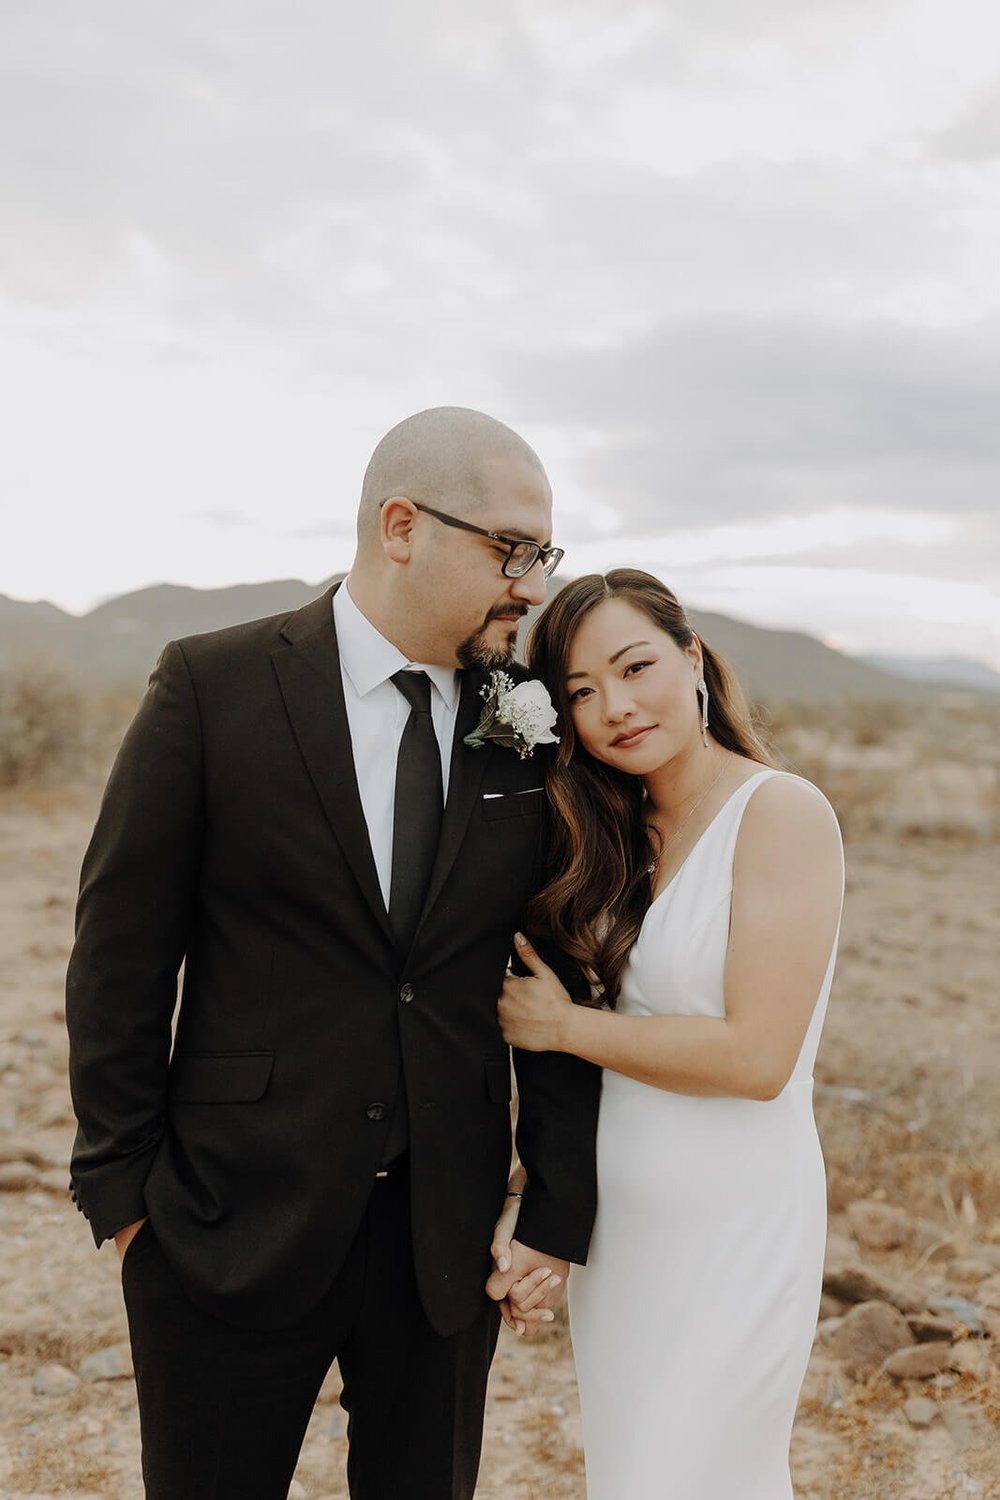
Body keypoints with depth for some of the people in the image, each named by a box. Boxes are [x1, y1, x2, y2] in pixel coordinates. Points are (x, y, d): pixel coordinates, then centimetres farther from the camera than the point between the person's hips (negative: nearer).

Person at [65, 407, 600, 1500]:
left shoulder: (532, 728, -1)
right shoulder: (213, 686, -9)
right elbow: (122, 951, -5)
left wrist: (560, 1206, 1)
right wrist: (119, 1181, -4)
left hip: (449, 1234, 3)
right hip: (232, 1227, -2)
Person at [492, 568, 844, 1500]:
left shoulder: (781, 813, -16)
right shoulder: (616, 837, 5)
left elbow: (756, 1057, -22)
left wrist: (560, 1026, -13)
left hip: (731, 1226, -7)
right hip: (612, 1217, 7)